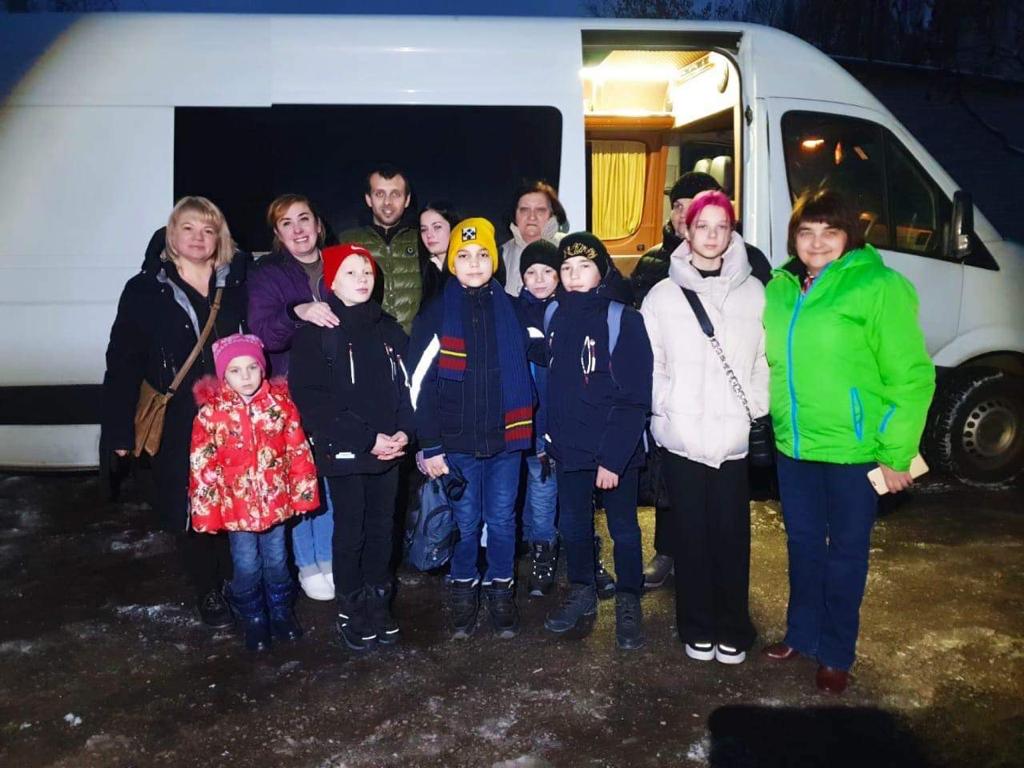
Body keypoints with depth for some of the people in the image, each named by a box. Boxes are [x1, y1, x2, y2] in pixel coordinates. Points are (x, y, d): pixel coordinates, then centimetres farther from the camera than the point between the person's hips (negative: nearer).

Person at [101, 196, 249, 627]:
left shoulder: (238, 285, 3)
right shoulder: (146, 290, -1)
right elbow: (123, 364, -1)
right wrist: (120, 431, -5)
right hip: (178, 426, -1)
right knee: (191, 513, 7)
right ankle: (208, 591, 27)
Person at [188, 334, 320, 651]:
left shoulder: (281, 403, -7)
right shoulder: (211, 413, -12)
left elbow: (298, 451, -2)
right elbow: (202, 467, -8)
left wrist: (302, 492, -2)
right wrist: (208, 511, -8)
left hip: (275, 501, 1)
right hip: (237, 506, -1)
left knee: (277, 560, 17)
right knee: (247, 565, 10)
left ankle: (281, 611, 38)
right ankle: (253, 618, 32)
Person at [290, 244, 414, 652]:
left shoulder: (388, 329, 10)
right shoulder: (315, 334, -6)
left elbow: (407, 386, 10)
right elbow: (312, 401, -13)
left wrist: (403, 432, -8)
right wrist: (367, 440, -17)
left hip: (388, 451, 4)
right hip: (343, 453, -4)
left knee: (381, 528, 13)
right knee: (350, 532, 6)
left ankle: (379, 603, 29)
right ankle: (350, 611, 22)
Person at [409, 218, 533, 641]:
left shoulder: (511, 311, 4)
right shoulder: (436, 314, -2)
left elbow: (526, 374, 10)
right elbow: (420, 384, -4)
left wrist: (531, 433, 7)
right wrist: (430, 446, -8)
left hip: (505, 438, 2)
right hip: (456, 442, -1)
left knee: (502, 519, 11)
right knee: (464, 521, 10)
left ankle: (501, 591, 29)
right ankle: (464, 591, 29)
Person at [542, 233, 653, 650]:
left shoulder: (623, 319, -12)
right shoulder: (555, 315, 4)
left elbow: (634, 397, -15)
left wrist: (613, 457, -19)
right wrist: (548, 435, 7)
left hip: (614, 448, -5)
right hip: (569, 445, 5)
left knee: (623, 528, 9)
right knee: (572, 524, 16)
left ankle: (629, 604, 26)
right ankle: (581, 594, 35)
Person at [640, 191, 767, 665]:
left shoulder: (752, 292, 4)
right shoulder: (663, 295, 3)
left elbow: (765, 358, 6)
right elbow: (648, 363, 4)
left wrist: (755, 406, -1)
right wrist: (664, 408, -4)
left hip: (732, 435, 0)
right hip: (680, 434, 0)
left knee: (731, 534, 5)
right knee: (691, 534, 8)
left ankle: (732, 630, 23)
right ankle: (697, 628, 23)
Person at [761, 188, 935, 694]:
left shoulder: (878, 287, -13)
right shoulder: (780, 288, 4)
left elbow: (910, 377, -13)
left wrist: (896, 454, -13)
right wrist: (779, 422, 11)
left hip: (853, 449, -5)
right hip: (793, 447, 5)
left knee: (846, 551, 11)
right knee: (803, 544, 19)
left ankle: (836, 654, 28)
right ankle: (802, 634, 38)